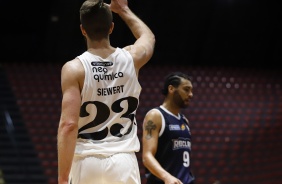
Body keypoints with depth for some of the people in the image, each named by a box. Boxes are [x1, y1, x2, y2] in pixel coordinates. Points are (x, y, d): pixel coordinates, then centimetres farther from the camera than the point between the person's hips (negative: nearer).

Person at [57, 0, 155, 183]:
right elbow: (149, 37, 30)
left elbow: (68, 125, -15)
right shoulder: (131, 58, 4)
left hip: (87, 162, -2)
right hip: (123, 161, 2)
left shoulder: (74, 68, -7)